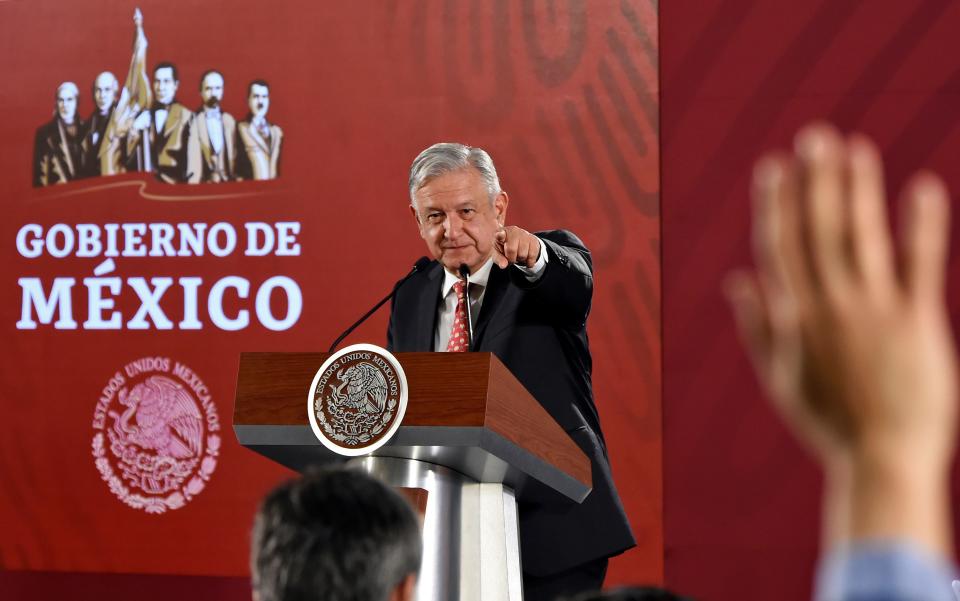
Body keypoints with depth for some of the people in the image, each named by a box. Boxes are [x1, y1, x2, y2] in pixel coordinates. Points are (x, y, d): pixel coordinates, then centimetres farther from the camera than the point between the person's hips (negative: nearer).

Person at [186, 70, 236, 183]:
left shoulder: (230, 121, 15)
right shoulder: (193, 120, 0)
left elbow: (233, 155, 14)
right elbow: (192, 158, -5)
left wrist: (235, 179, 2)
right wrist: (193, 182, -13)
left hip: (228, 182, 3)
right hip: (202, 183, -3)